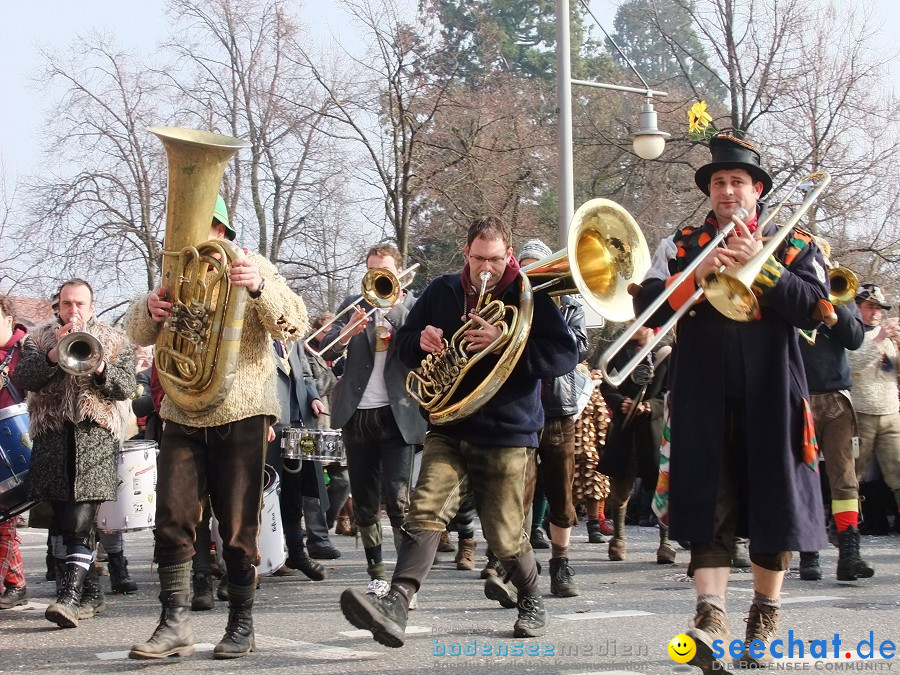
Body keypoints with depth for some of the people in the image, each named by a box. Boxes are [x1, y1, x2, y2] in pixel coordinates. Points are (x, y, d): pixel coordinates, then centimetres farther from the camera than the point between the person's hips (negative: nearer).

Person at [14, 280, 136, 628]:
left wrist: (99, 369, -18)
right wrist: (52, 356, -17)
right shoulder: (38, 339, 14)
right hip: (52, 438, 3)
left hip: (96, 436, -3)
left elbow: (126, 387, 0)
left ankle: (70, 596, -22)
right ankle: (91, 592, 19)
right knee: (67, 521, 7)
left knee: (80, 520, -15)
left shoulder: (115, 341, 11)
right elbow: (21, 378, -2)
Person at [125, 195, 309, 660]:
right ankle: (175, 624, -1)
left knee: (238, 527, -1)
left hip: (240, 415, -4)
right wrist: (150, 309, -16)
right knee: (172, 520, -5)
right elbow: (138, 333, 7)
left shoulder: (253, 269, 2)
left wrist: (259, 288, -30)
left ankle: (241, 625, 9)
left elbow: (294, 326, -11)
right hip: (182, 416, 4)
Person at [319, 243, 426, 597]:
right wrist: (347, 332, -21)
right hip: (358, 414, 4)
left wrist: (395, 306, -15)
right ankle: (376, 574, 18)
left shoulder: (414, 307, 5)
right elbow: (328, 350, -1)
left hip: (397, 414, -4)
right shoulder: (353, 304, 12)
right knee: (364, 503, 8)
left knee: (397, 499, -13)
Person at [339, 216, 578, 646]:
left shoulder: (528, 296, -3)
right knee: (425, 511, -19)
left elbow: (565, 355, -12)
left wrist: (505, 343, -24)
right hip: (449, 431, 3)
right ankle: (396, 606, -30)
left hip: (506, 436, -2)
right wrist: (421, 341, -9)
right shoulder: (442, 292, 8)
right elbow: (403, 342, 16)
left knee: (504, 536, 4)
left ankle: (531, 599, 32)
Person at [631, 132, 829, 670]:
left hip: (770, 397, 0)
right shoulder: (686, 243, 12)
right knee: (710, 505, -8)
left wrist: (761, 263, -13)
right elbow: (647, 307, -1)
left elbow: (814, 309, -6)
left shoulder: (794, 246, 9)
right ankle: (712, 616, -14)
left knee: (774, 505, 5)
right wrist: (697, 273, -15)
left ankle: (765, 620, 18)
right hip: (705, 398, 0)